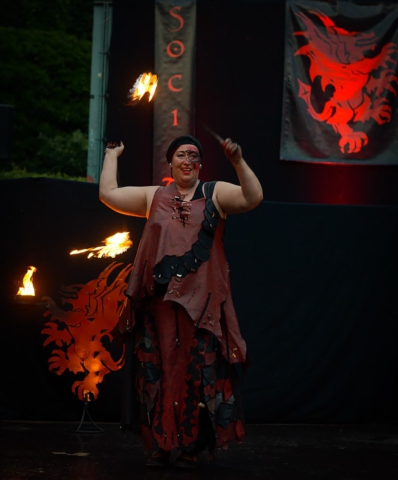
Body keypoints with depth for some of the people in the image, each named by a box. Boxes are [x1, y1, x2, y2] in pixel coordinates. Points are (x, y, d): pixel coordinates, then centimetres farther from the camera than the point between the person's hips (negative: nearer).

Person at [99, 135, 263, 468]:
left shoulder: (215, 194, 7)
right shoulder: (154, 197, 15)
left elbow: (254, 197, -8)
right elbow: (108, 194, 14)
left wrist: (238, 162, -17)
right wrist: (112, 156, 22)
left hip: (201, 301, -2)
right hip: (160, 300, 2)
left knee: (198, 374, -3)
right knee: (160, 371, 1)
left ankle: (190, 448, 2)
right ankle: (160, 446, 7)